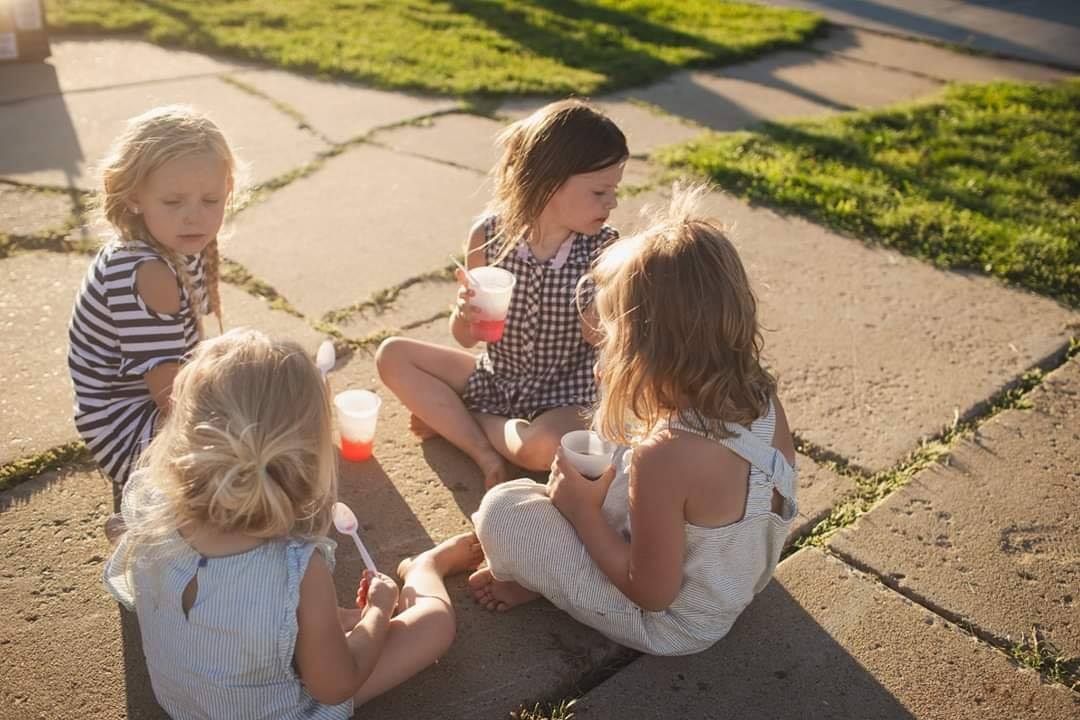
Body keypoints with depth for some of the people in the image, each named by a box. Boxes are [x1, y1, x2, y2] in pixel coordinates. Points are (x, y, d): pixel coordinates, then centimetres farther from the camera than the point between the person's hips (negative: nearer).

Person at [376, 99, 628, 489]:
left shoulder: (603, 250, -15)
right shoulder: (488, 235, -12)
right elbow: (466, 338, -4)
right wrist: (465, 312, -26)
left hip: (562, 394, -3)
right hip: (495, 377, 3)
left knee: (544, 447, -35)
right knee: (392, 355, -7)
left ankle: (449, 417, -6)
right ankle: (484, 452, -13)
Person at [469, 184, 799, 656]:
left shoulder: (664, 456, -38)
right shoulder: (764, 399, -14)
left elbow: (653, 593, -26)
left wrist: (582, 508, -14)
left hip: (670, 624, -8)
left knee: (502, 509, -13)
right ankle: (538, 572, 17)